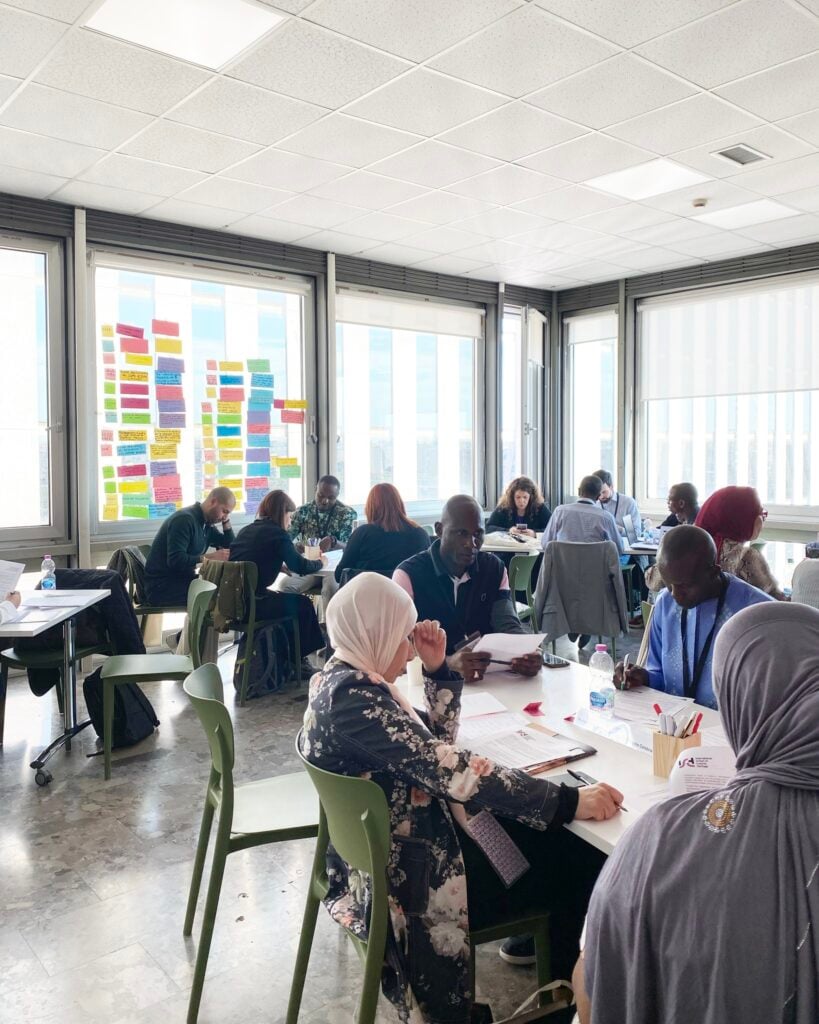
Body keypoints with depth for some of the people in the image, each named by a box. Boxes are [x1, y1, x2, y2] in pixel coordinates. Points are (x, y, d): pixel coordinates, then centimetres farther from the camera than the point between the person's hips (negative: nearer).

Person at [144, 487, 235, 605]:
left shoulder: (207, 524, 9)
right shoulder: (184, 519, -17)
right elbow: (175, 560, -27)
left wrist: (226, 521, 1)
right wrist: (210, 557, -31)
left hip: (182, 580, 9)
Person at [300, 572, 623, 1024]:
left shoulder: (345, 679, 4)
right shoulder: (351, 696, -27)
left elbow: (437, 745, 11)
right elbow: (449, 769, -32)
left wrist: (438, 669, -3)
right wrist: (568, 801, -29)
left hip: (390, 848, 9)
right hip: (412, 874, -9)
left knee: (561, 841, 9)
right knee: (582, 860, 1)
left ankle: (542, 937, 30)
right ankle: (571, 983, 24)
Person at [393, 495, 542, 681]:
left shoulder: (495, 569, 7)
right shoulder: (408, 575, -9)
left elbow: (508, 625, -3)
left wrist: (527, 654, -26)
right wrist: (449, 664, -38)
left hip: (488, 677, 3)